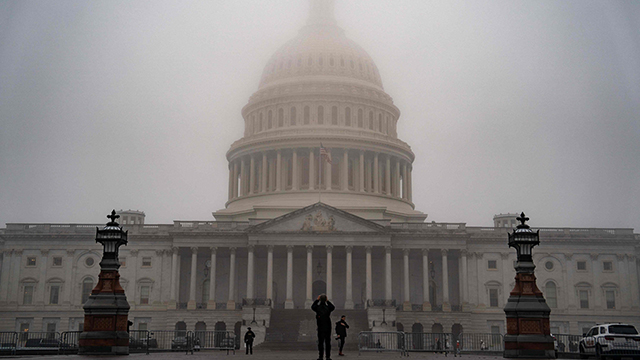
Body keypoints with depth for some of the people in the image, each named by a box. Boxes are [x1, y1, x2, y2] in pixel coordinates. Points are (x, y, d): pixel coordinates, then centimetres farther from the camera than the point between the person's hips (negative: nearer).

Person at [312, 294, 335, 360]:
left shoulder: (317, 308, -6)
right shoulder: (328, 308, -5)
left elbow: (312, 307, 19)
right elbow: (333, 307, 20)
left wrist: (317, 300, 22)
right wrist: (328, 301, 23)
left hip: (320, 328, 0)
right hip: (328, 328, 1)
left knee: (320, 342, 1)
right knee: (327, 343, 4)